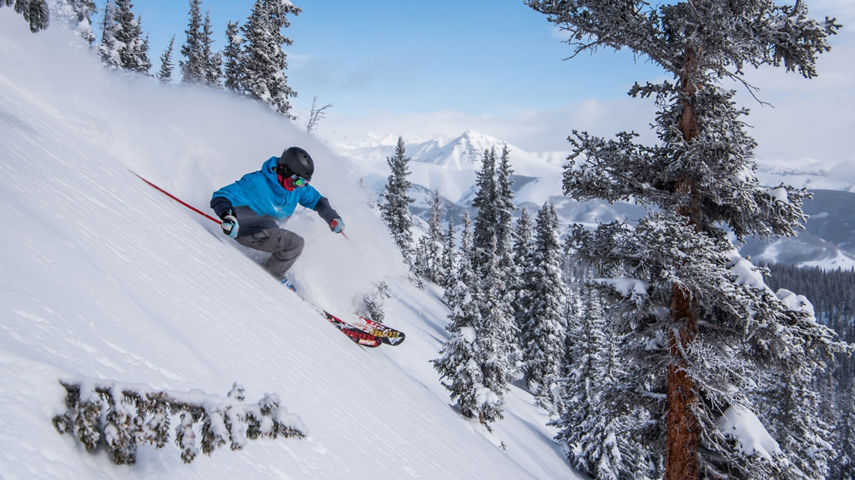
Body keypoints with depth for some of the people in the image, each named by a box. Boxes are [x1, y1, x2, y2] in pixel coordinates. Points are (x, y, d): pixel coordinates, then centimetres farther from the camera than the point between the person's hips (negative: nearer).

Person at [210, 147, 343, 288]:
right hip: (249, 232, -8)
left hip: (268, 229, 8)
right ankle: (273, 276, 2)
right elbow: (221, 197, -27)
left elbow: (316, 199, 13)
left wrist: (332, 217, -3)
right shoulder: (257, 182, -27)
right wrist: (226, 215, -48)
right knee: (296, 243, -20)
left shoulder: (298, 187, -6)